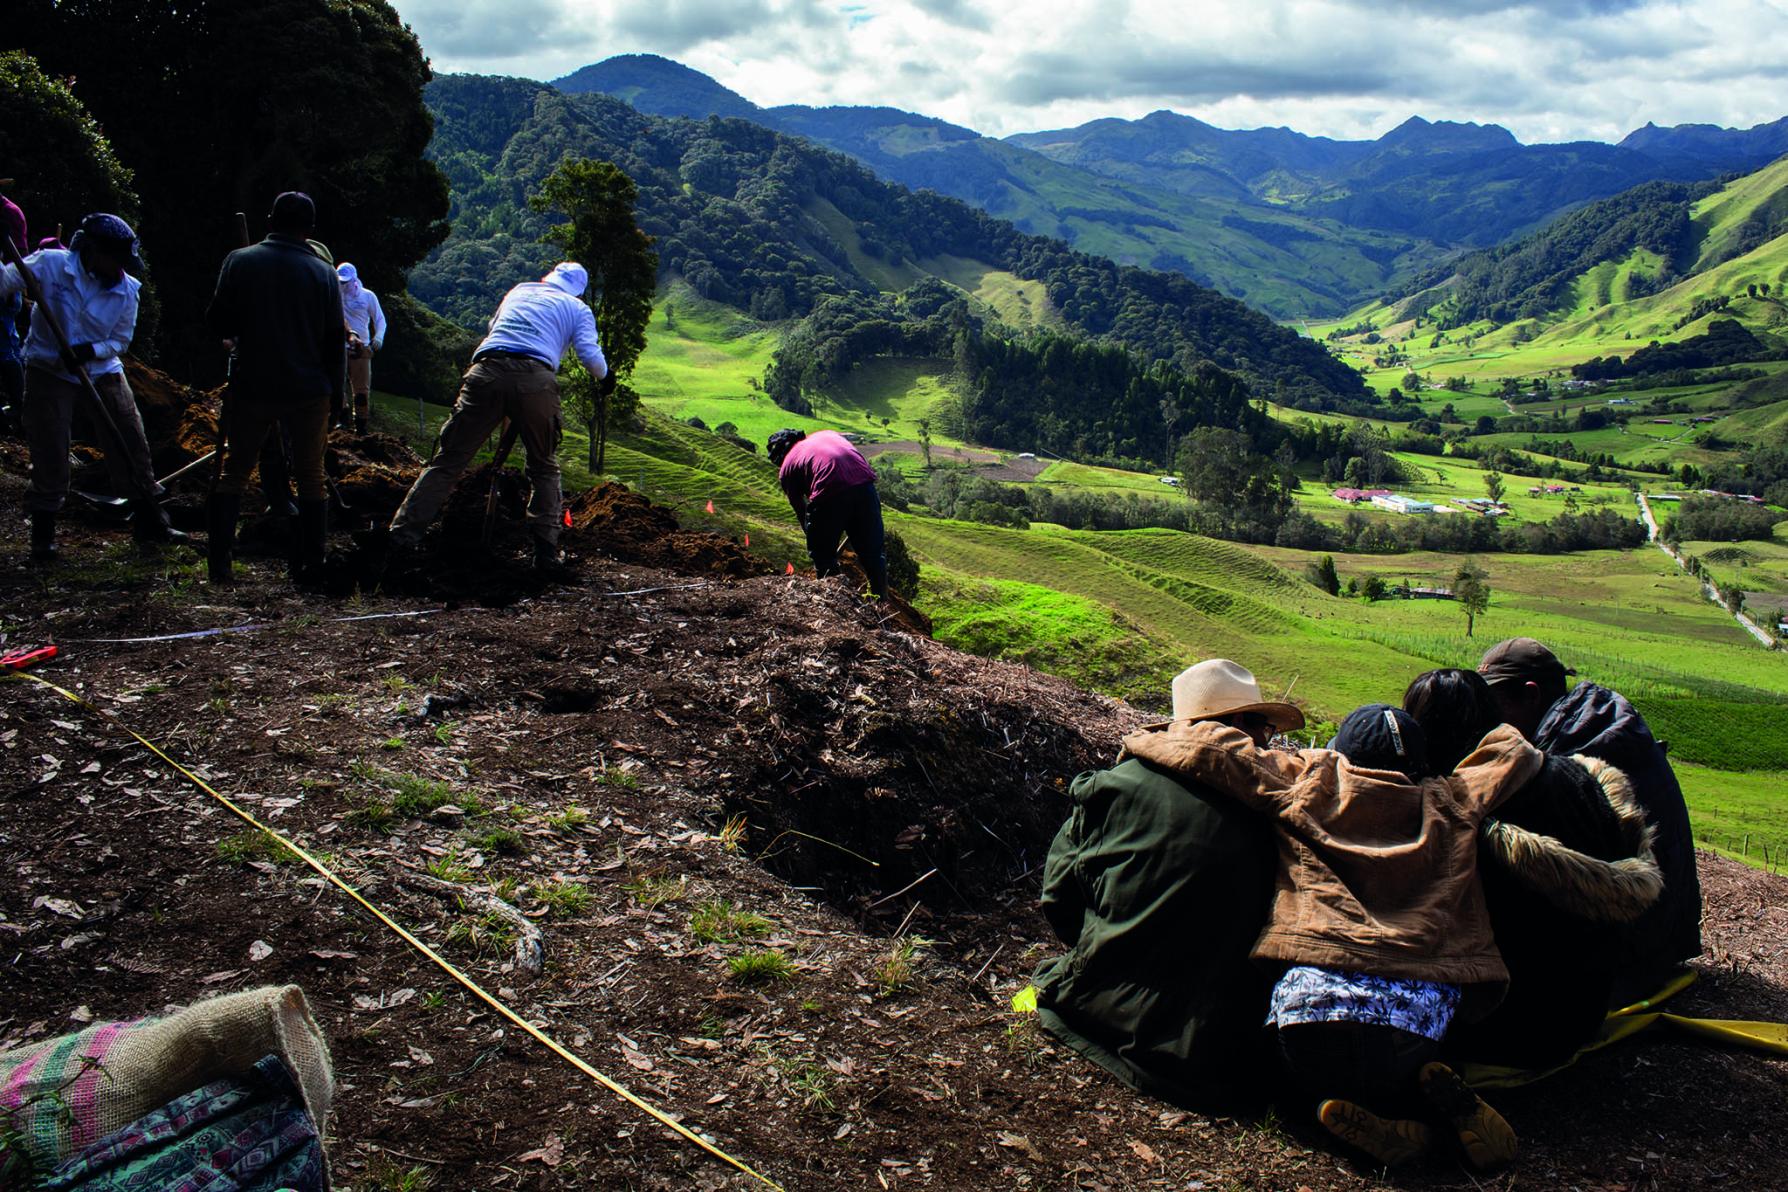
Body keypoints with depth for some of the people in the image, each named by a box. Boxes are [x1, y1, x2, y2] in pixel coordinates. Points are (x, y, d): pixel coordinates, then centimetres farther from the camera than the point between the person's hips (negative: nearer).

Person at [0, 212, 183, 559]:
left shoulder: (126, 289, -4)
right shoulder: (50, 264, -12)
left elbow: (121, 340, 1)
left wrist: (90, 351, -17)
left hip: (103, 372, 3)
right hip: (49, 372, -3)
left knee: (133, 447, 3)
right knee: (50, 457, 0)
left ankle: (149, 521, 17)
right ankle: (42, 534, 14)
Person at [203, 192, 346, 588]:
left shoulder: (240, 261, -3)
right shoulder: (323, 273, -2)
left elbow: (217, 322, 0)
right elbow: (335, 340, 0)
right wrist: (334, 391, 9)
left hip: (251, 388, 0)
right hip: (309, 392, 0)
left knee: (234, 471, 11)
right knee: (311, 477, 9)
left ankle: (219, 562, 6)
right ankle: (311, 566, 7)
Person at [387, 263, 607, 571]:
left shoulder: (518, 291, 32)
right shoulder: (577, 308, 23)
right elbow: (590, 353, 8)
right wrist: (605, 377, 28)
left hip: (487, 372, 2)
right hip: (536, 380, -2)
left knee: (447, 460, 5)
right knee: (545, 468, 17)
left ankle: (402, 536, -2)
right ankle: (546, 550, 9)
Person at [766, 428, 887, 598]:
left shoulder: (786, 468, 21)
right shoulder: (828, 434, 33)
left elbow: (800, 511, 25)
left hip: (829, 493, -4)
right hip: (864, 483, 4)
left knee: (823, 558, 18)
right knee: (874, 551, 18)